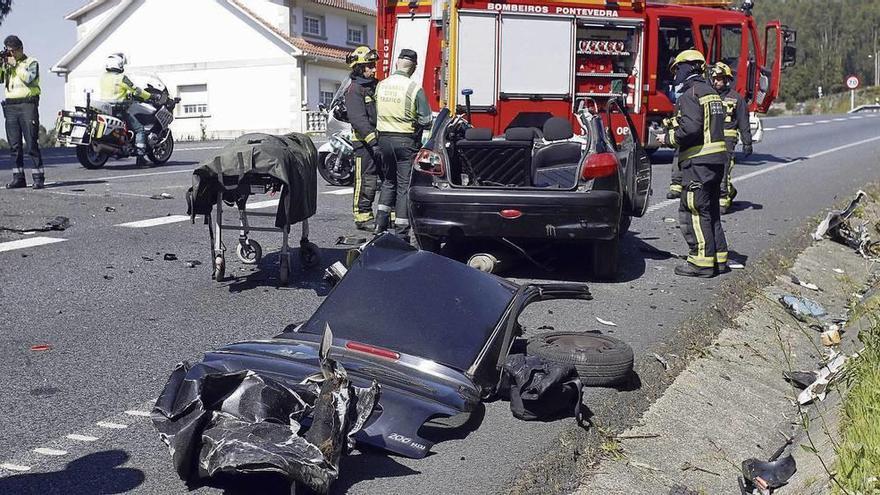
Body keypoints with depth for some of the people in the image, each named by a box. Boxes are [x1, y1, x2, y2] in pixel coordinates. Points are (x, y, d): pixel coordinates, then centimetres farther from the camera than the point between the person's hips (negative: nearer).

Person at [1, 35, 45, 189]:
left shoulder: (31, 62, 4)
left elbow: (28, 78, -13)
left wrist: (15, 64, -8)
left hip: (27, 105, -5)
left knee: (31, 144, -9)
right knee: (14, 145, 5)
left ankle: (38, 177, -8)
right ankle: (18, 178, 9)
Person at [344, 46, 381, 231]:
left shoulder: (376, 86, 17)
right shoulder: (354, 90, -9)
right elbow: (358, 119, -19)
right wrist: (373, 141, -27)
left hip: (381, 138, 8)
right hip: (364, 141, -8)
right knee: (366, 180, -5)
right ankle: (363, 217, 3)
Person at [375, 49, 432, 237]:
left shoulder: (381, 85, 2)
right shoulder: (415, 88, -13)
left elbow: (377, 113, 9)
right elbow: (425, 121, -11)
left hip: (384, 138, 5)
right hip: (406, 141, -4)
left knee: (389, 181, 22)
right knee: (404, 186, 2)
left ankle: (381, 222, 15)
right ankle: (401, 232, 4)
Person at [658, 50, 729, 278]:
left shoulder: (690, 94, -11)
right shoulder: (712, 93, 20)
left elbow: (690, 128, -23)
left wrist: (668, 138, -7)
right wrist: (674, 126, 17)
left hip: (698, 161, -10)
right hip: (716, 158, 10)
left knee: (693, 210, -5)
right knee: (711, 210, 14)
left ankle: (702, 261, -5)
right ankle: (719, 258, 18)